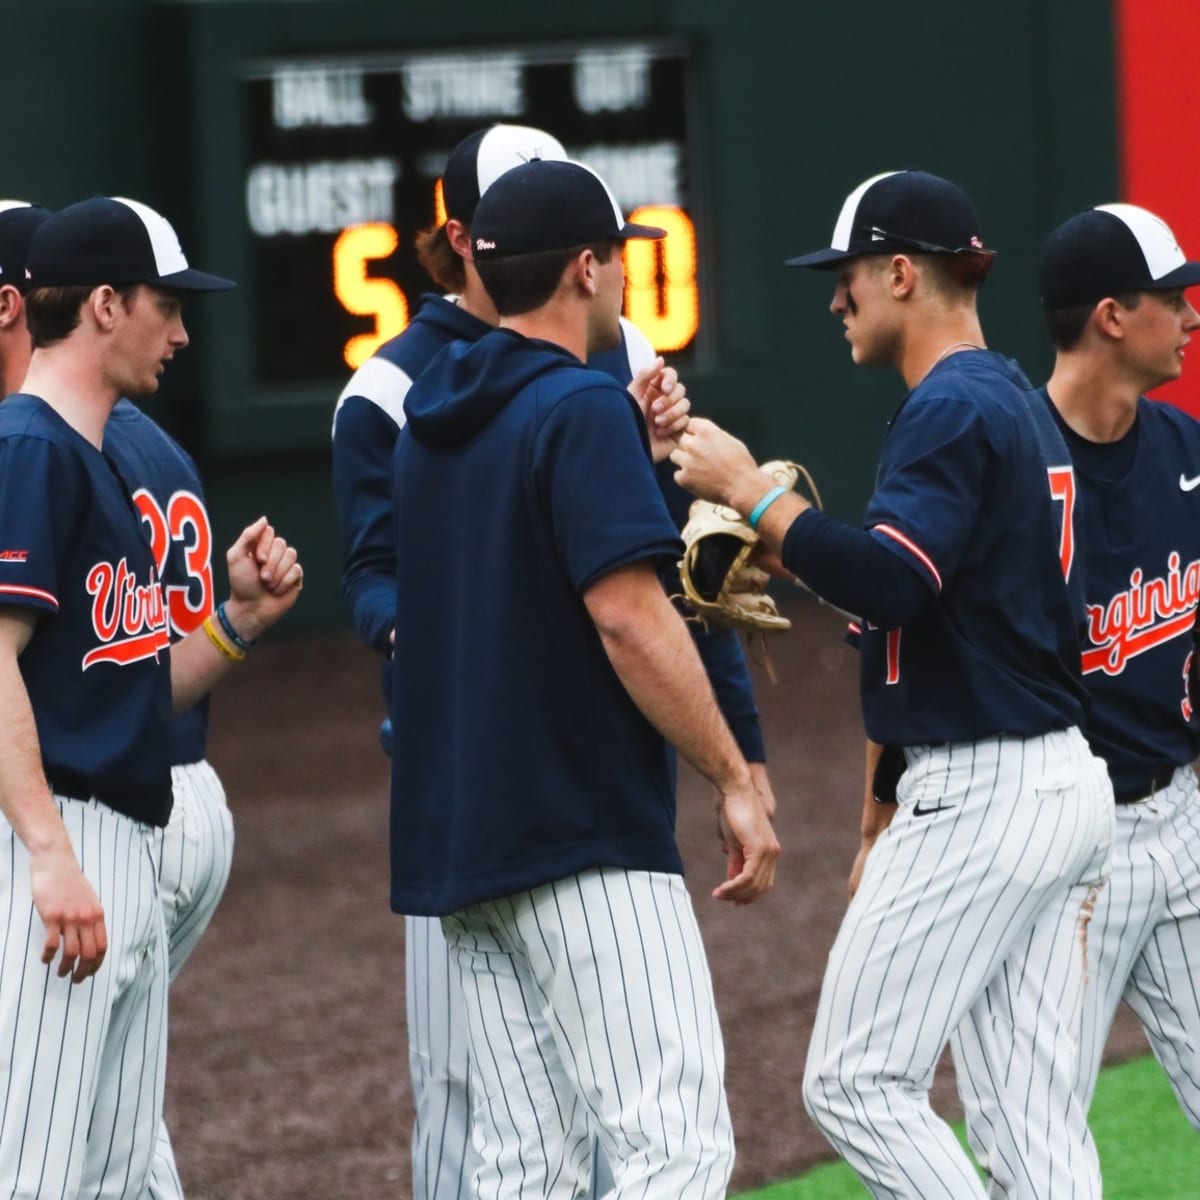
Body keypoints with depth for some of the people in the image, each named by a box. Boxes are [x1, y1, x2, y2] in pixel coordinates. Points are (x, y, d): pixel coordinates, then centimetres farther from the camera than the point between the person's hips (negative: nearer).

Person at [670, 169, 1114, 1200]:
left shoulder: (951, 409, -13)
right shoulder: (1022, 405, 18)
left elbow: (890, 581, -27)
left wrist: (752, 493, -19)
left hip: (980, 796, -10)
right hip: (1067, 779, 10)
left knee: (857, 1081, -6)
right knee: (1037, 1110, 7)